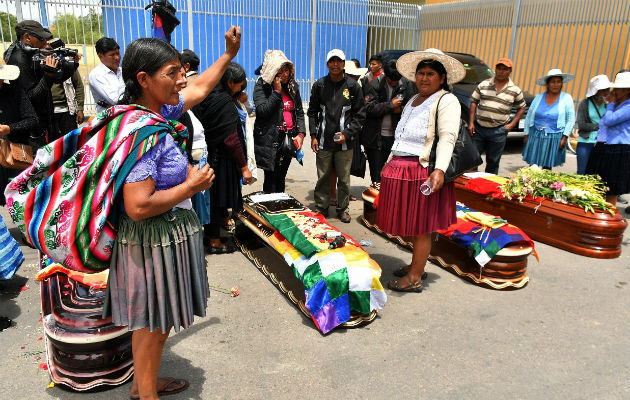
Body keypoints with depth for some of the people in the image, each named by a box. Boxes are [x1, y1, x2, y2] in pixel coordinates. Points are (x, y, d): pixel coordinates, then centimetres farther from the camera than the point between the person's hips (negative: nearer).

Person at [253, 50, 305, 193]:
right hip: (270, 140, -5)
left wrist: (301, 133, 1)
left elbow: (299, 112, 14)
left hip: (289, 138, 5)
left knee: (281, 178, 12)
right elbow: (262, 111, -16)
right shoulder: (261, 86, -5)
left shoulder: (292, 87, 11)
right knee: (271, 179, -4)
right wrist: (277, 91, -15)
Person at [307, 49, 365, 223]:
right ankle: (322, 208, 22)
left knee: (344, 179, 7)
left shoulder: (353, 86, 2)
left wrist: (347, 133, -8)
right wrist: (313, 135, 3)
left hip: (345, 143, -1)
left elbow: (360, 115, 3)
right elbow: (312, 112, 11)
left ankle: (343, 208, 23)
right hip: (323, 142, 1)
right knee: (323, 177, 7)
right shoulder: (319, 85, 6)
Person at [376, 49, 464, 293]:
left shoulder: (447, 101, -5)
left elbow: (447, 138, -18)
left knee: (421, 227, -1)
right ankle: (416, 265, 29)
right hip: (400, 169, 8)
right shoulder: (414, 100, 21)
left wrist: (440, 169, -30)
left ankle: (414, 278, 7)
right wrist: (390, 163, 22)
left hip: (422, 171, -8)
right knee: (412, 223, 14)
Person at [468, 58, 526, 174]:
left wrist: (512, 124, 1)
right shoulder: (484, 85, 4)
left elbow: (521, 108, 14)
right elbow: (474, 102, 5)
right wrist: (471, 122, -3)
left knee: (493, 162, 8)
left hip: (498, 132, 0)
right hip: (478, 128, 1)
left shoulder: (515, 90, 4)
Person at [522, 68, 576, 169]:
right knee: (532, 165, 1)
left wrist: (565, 137, -5)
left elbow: (571, 120, 3)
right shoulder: (539, 97, 6)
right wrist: (526, 134, 8)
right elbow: (528, 117, 11)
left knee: (547, 167, 3)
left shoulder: (567, 98, 2)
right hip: (535, 136, 1)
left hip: (554, 138, -1)